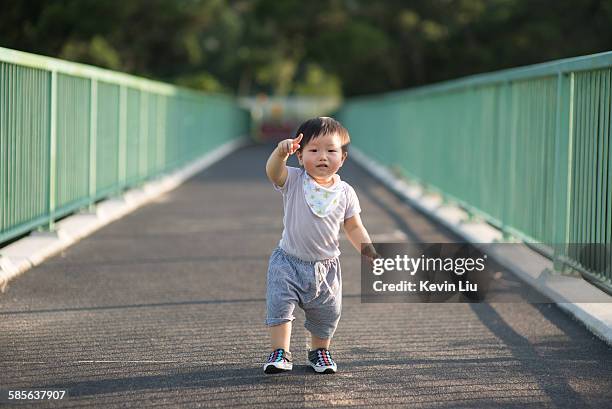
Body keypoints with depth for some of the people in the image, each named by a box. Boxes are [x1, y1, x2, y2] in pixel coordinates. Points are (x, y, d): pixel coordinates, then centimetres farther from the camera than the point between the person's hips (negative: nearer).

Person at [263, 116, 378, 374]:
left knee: (326, 314, 11)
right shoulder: (293, 181, -11)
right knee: (279, 303, -14)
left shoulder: (345, 192, -2)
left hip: (326, 266, 2)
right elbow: (273, 171, -32)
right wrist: (281, 153, -53)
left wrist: (368, 251, -5)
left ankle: (319, 351, 34)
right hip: (289, 262, -2)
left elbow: (354, 228, 7)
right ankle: (280, 353, -4)